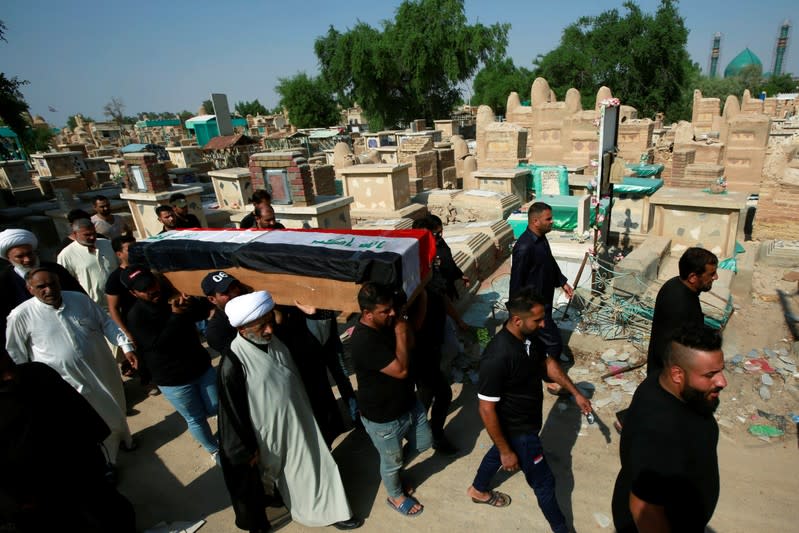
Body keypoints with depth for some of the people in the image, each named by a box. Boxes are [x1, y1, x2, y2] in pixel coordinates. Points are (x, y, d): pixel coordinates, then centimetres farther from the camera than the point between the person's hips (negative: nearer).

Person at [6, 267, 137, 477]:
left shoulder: (81, 299, -7)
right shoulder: (21, 315, -14)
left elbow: (107, 324, 2)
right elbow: (15, 356, -4)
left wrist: (126, 346, -6)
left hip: (103, 371, 3)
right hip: (67, 382, -3)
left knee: (115, 411, 25)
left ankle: (122, 437, 56)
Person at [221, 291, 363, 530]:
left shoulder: (275, 342, -8)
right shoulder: (233, 364, -28)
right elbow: (233, 412, -18)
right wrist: (248, 449, -10)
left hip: (299, 421, 6)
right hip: (273, 431, -6)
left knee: (312, 463, 23)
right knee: (291, 472, 17)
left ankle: (330, 510, 48)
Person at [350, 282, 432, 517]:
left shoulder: (387, 322, -9)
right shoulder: (363, 341, -35)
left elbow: (410, 345, 4)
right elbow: (401, 370, -33)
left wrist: (404, 324, -13)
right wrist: (400, 333, -26)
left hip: (408, 402, 8)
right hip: (383, 418, -7)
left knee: (423, 443, 26)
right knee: (392, 461, 20)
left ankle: (392, 470, 50)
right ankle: (396, 496, 50)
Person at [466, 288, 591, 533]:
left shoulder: (529, 336, -14)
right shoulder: (497, 357, -39)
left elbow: (548, 362, 7)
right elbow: (487, 410, -30)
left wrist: (576, 393, 9)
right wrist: (506, 451, -21)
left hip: (525, 420, 8)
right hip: (518, 430, -8)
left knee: (497, 452, 30)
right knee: (544, 481, 14)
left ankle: (478, 490, 58)